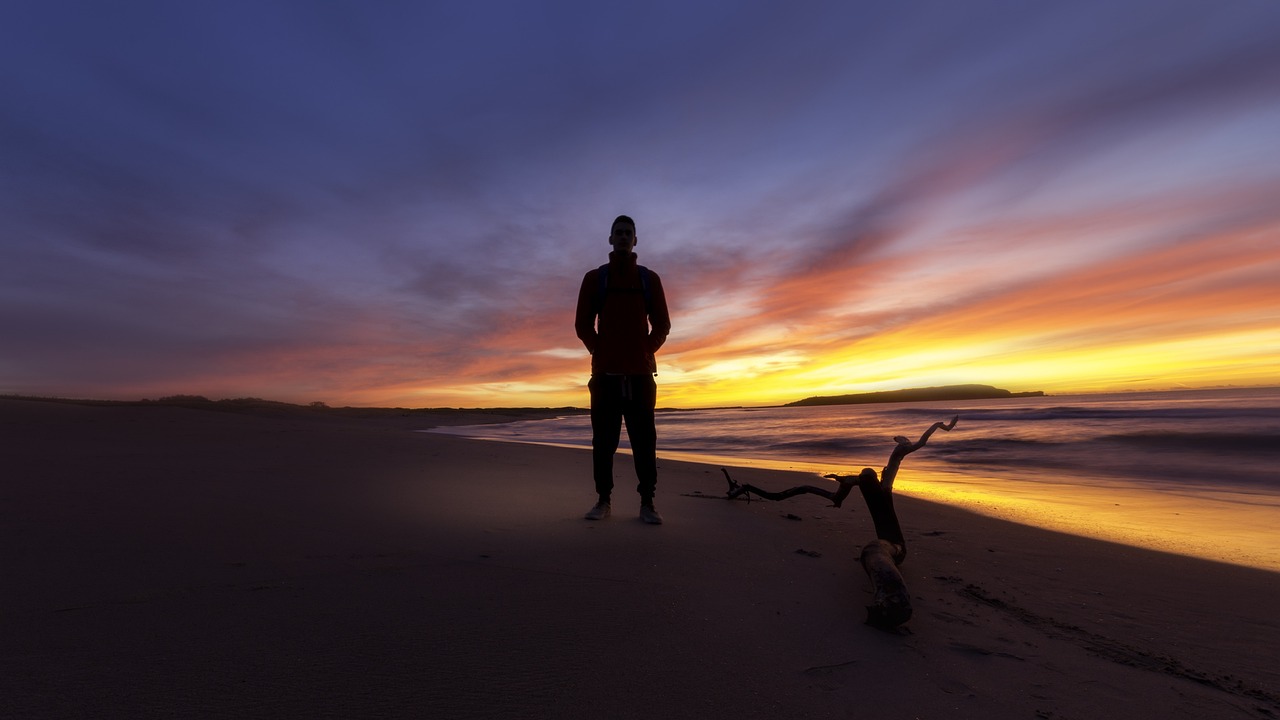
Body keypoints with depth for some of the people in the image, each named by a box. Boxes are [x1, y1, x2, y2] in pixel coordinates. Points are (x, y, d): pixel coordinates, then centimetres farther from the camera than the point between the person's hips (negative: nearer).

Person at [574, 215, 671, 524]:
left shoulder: (649, 278, 13)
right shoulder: (594, 278, 12)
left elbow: (662, 324, 11)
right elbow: (583, 324, 9)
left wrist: (647, 351, 0)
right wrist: (600, 351, 0)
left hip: (640, 372, 0)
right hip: (605, 372, 0)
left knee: (644, 439, 0)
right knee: (604, 439, 2)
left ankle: (647, 502, 8)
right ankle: (603, 500, 13)